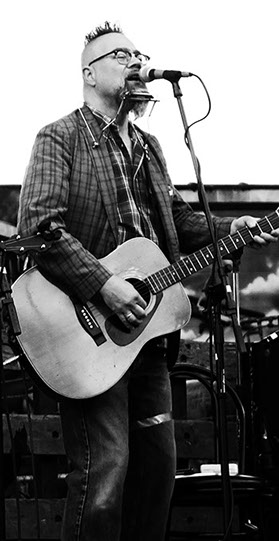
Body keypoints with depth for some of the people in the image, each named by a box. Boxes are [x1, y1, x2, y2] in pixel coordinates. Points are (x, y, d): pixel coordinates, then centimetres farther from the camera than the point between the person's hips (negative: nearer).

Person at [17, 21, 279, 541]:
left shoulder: (147, 146, 19)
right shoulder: (59, 138, -6)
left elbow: (176, 218, 25)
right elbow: (36, 223, -18)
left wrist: (227, 229, 6)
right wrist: (104, 285, -24)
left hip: (145, 326, 8)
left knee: (158, 462, 11)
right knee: (104, 471, -13)